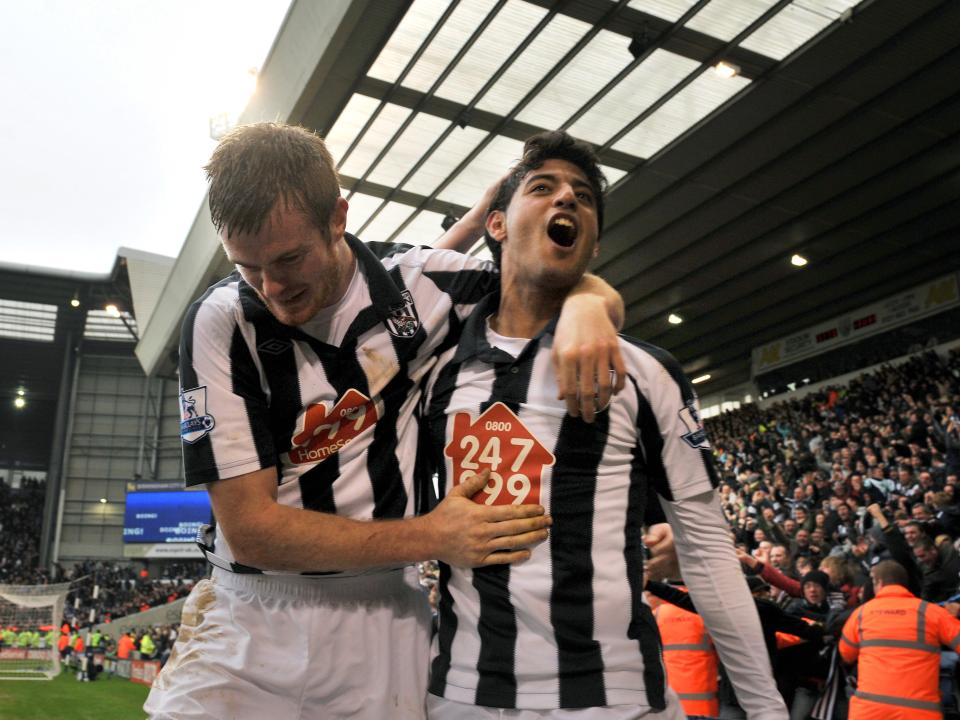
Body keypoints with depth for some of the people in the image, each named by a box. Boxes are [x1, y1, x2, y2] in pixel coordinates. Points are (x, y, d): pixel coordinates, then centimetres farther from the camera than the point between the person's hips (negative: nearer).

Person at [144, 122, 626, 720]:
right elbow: (250, 529, -14)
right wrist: (430, 537, -16)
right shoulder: (220, 322, -11)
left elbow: (582, 287, 6)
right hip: (253, 616, -1)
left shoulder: (416, 282, -5)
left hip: (384, 613, 2)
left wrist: (586, 306, -20)